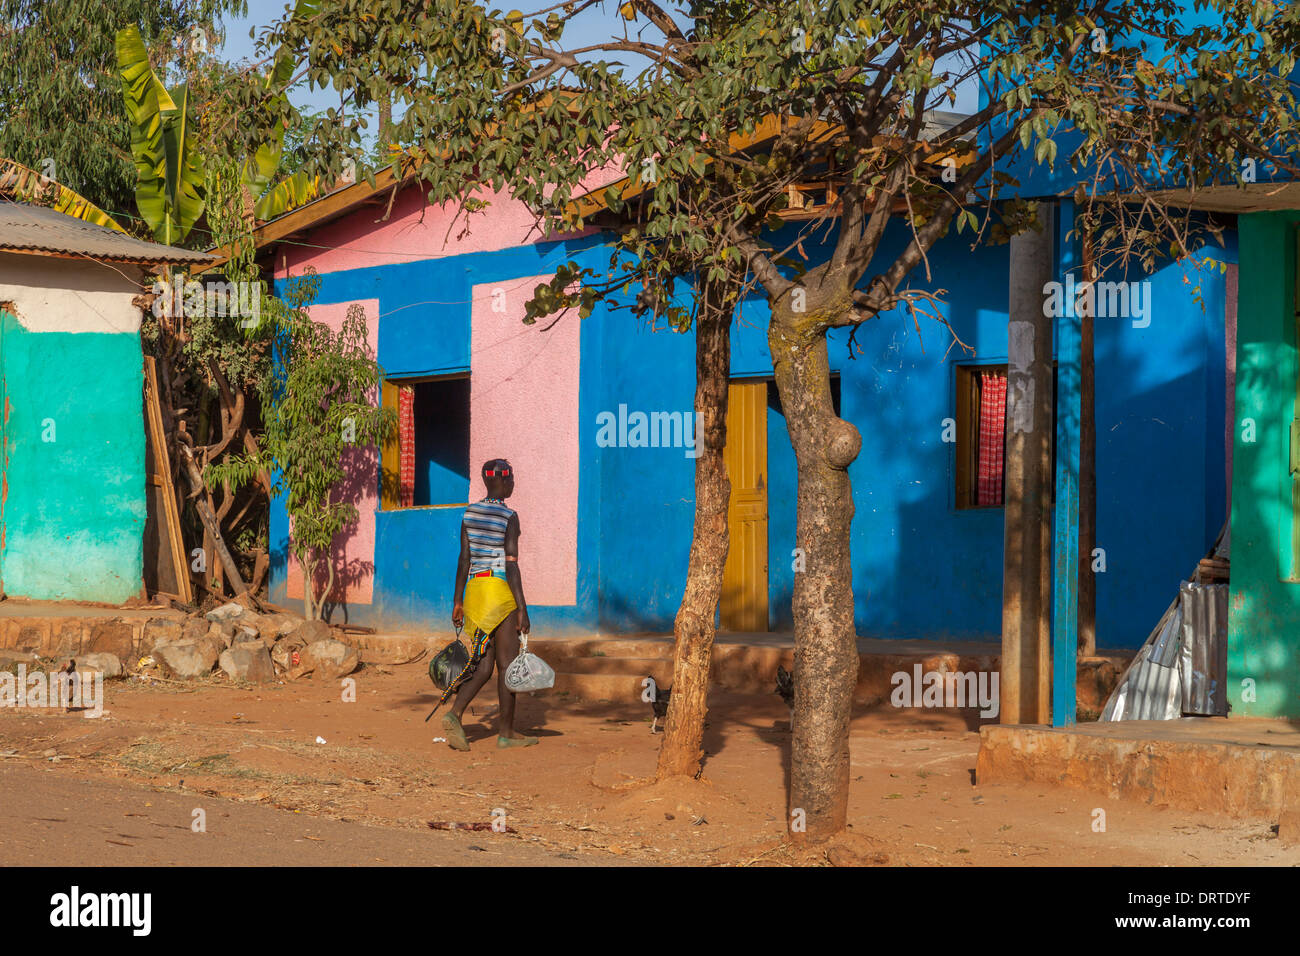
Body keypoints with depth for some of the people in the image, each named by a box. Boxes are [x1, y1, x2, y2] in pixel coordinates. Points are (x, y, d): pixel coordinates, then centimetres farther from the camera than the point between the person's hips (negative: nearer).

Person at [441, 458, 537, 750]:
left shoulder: (469, 513, 8)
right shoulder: (509, 518, -11)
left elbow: (464, 559, 9)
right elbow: (511, 565, -14)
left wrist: (458, 601, 13)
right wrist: (522, 609, -13)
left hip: (475, 586, 7)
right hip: (501, 590, -7)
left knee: (483, 664, 8)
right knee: (507, 663, 2)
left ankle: (455, 713, -12)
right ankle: (506, 732, 6)